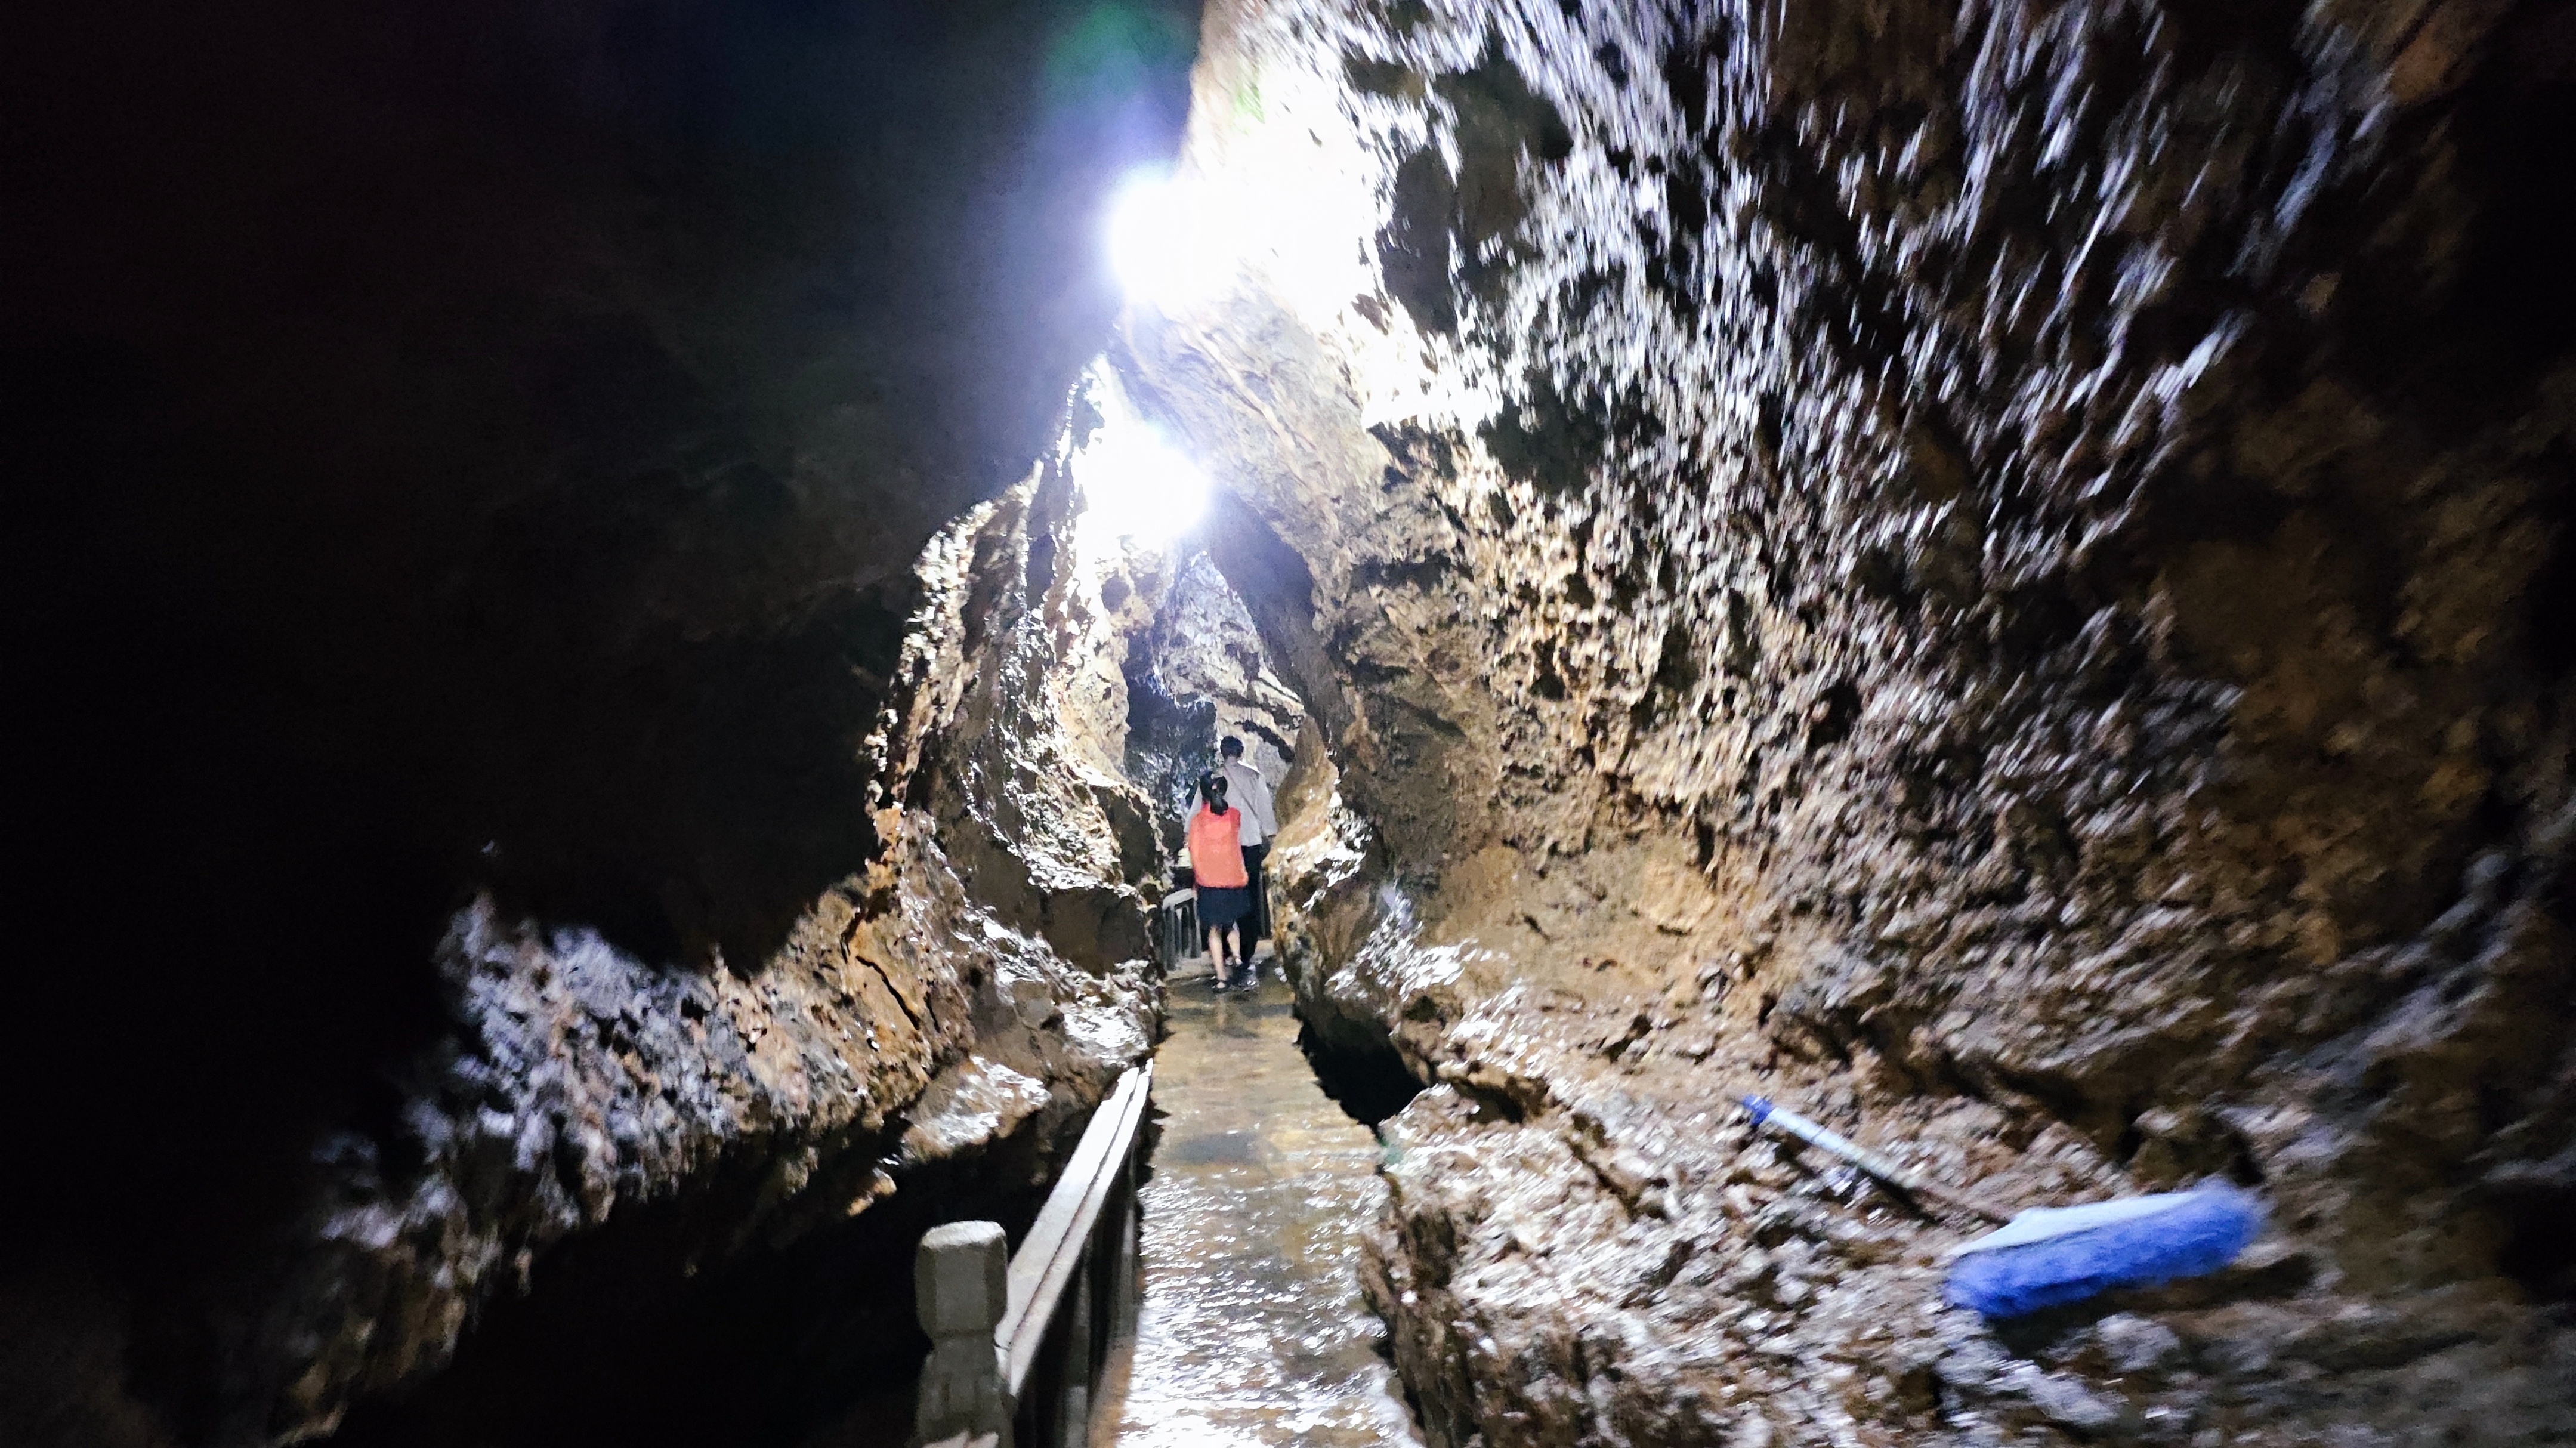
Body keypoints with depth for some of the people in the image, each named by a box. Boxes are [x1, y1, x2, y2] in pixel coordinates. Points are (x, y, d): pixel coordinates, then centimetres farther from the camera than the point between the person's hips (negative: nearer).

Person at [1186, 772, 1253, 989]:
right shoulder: (1235, 815, -6)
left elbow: (1195, 854, -6)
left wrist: (1197, 879, 7)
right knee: (1233, 923, 22)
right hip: (1234, 879, 2)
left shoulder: (1198, 820, -10)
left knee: (1215, 930, 8)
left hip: (1209, 882, -2)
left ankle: (1222, 977, 7)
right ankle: (1237, 959, 4)